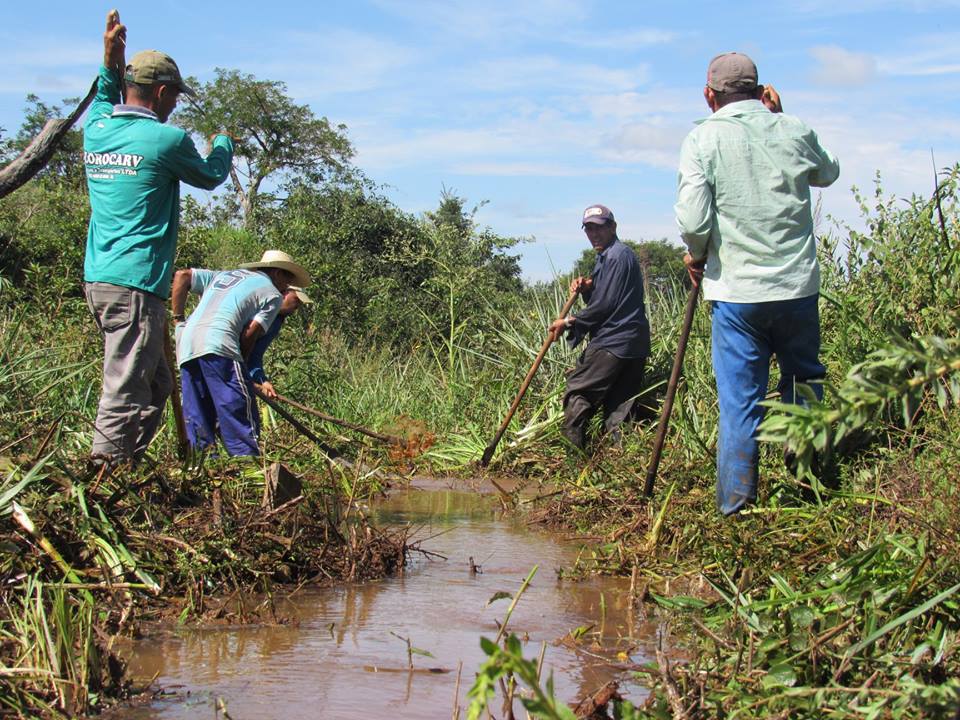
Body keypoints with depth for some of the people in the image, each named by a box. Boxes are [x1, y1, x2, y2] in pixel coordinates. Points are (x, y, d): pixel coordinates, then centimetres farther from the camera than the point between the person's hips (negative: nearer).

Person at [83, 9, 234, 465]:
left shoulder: (96, 132, 10)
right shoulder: (166, 140, -9)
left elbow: (104, 107, 36)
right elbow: (211, 176, 10)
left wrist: (110, 63, 25)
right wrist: (223, 145, 30)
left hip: (96, 279, 9)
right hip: (135, 283, -9)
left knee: (156, 384, 17)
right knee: (126, 390, -7)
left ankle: (127, 463, 19)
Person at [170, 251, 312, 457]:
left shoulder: (224, 275, 32)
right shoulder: (272, 294, 14)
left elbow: (182, 276, 20)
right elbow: (250, 333, 2)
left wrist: (178, 319, 19)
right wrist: (240, 362, 13)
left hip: (186, 348, 7)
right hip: (217, 347, -7)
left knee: (199, 427, 8)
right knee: (241, 424, -6)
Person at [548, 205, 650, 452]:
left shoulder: (617, 256, -11)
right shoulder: (606, 257, 21)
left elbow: (605, 305, -16)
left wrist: (569, 322, -8)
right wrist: (586, 289, 2)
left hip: (612, 343, -10)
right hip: (634, 346, 10)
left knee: (577, 393, -5)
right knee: (619, 409, 8)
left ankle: (572, 451, -5)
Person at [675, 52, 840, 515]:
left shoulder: (704, 140, -6)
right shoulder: (794, 131, 2)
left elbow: (693, 221, -14)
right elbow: (828, 172, 24)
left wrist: (697, 256, 6)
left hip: (737, 291, -2)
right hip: (798, 286, 2)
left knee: (740, 398, 3)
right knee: (805, 382, 17)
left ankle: (736, 502, 7)